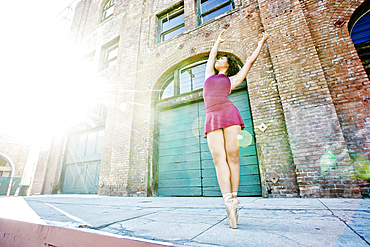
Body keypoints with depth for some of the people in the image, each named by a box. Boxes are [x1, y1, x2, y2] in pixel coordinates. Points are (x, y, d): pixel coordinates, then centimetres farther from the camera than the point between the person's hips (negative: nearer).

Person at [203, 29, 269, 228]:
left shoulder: (232, 80, 23)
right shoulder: (209, 75, 31)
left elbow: (250, 61, 33)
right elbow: (211, 56, 45)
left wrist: (261, 43, 45)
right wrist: (218, 41, 60)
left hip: (228, 114, -2)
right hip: (212, 119, 2)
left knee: (232, 156, -9)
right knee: (218, 159, -13)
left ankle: (233, 199, -2)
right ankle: (229, 202, -16)